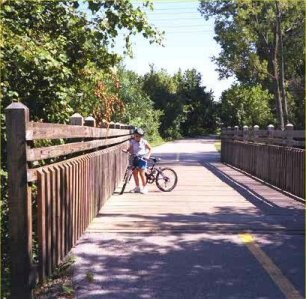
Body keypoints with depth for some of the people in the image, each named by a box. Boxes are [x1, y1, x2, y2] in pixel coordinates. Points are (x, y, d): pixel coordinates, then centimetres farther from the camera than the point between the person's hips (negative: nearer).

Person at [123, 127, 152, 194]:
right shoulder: (132, 141, 3)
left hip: (142, 158, -4)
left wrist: (148, 155, -11)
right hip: (135, 158, 5)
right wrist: (126, 150, -10)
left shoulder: (144, 142, -6)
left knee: (141, 173, -7)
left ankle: (144, 188, 4)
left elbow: (150, 149, 2)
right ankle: (137, 187, 21)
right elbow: (130, 149, 11)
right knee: (135, 173, 5)